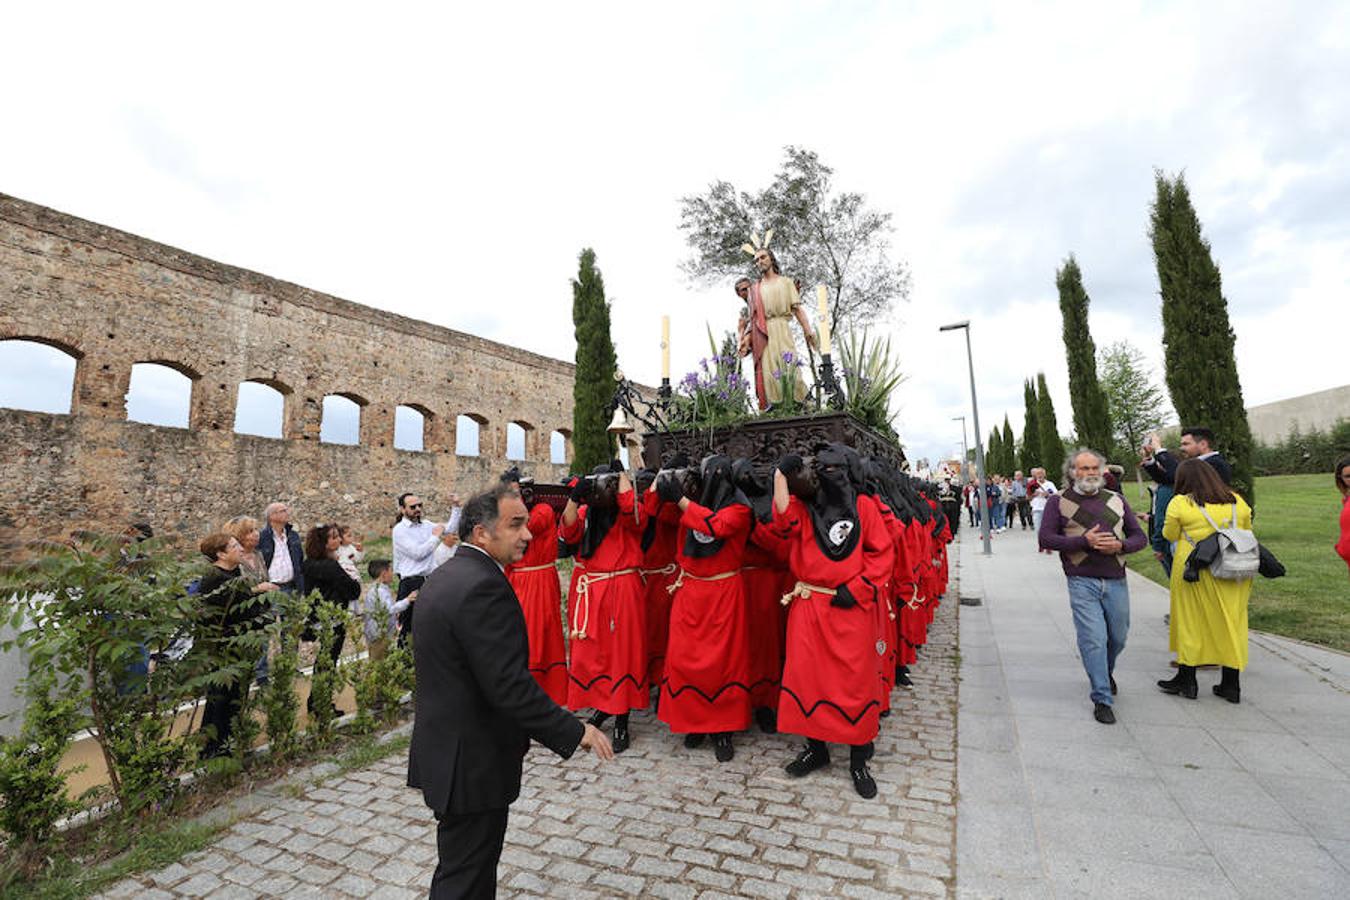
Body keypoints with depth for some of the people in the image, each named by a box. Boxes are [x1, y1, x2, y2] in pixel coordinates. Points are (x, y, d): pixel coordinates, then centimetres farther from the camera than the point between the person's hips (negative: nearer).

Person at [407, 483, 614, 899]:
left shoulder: (441, 578, 5)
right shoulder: (484, 586, -27)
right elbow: (510, 685, -29)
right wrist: (575, 731, -19)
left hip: (443, 751, 10)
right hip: (472, 764, -9)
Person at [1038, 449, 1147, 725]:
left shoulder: (1116, 500, 10)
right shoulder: (1058, 502, -1)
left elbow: (1140, 536, 11)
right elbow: (1045, 537, -8)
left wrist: (1120, 545, -11)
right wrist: (1084, 541, -17)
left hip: (1116, 581, 4)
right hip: (1082, 583, -4)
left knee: (1118, 637, 17)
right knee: (1093, 640, -6)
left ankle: (1106, 672, 47)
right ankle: (1102, 699, 6)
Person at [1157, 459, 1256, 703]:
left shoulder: (1180, 503, -9)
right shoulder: (1237, 501, 5)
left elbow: (1170, 535, -1)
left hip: (1195, 571, -4)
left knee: (1191, 621, 8)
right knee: (1230, 623, 12)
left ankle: (1187, 680, 17)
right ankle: (1231, 685, 20)